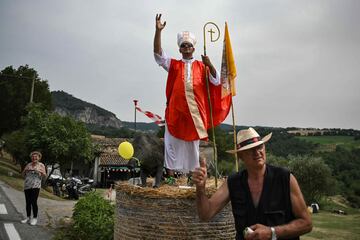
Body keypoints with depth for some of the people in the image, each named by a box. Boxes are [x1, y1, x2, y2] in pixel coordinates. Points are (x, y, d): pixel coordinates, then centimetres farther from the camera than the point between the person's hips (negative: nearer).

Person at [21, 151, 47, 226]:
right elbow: (23, 174, 16)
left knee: (33, 202, -9)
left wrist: (39, 171, -20)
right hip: (27, 186, 4)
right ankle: (28, 217, 17)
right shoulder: (28, 164, 15)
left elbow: (44, 175, -3)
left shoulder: (41, 165, 4)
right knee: (28, 202, 7)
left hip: (35, 186, -4)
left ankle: (35, 218, 0)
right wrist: (25, 170, -5)